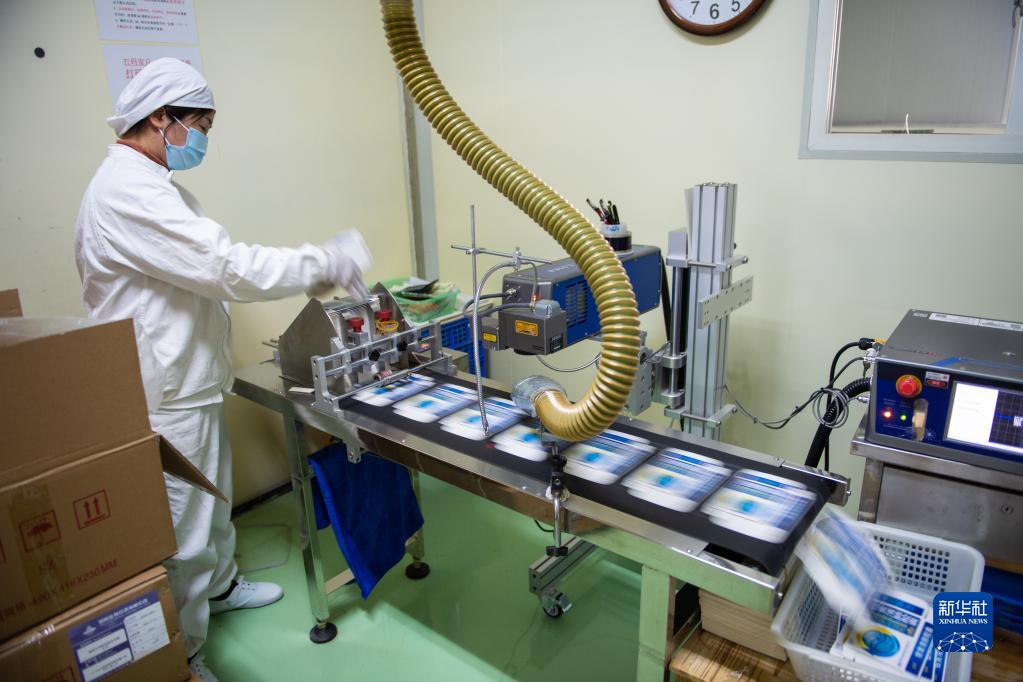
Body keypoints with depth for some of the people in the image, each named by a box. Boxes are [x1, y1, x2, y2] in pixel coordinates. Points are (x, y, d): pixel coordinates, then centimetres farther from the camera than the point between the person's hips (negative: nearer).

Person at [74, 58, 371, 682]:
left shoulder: (149, 183, 13)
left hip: (189, 381, 11)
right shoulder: (130, 190, -23)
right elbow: (227, 266, -29)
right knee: (181, 530, 4)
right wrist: (324, 263, -20)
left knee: (212, 500, 27)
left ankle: (220, 584, 48)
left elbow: (199, 269, 14)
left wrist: (310, 274, 5)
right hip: (166, 397, -11)